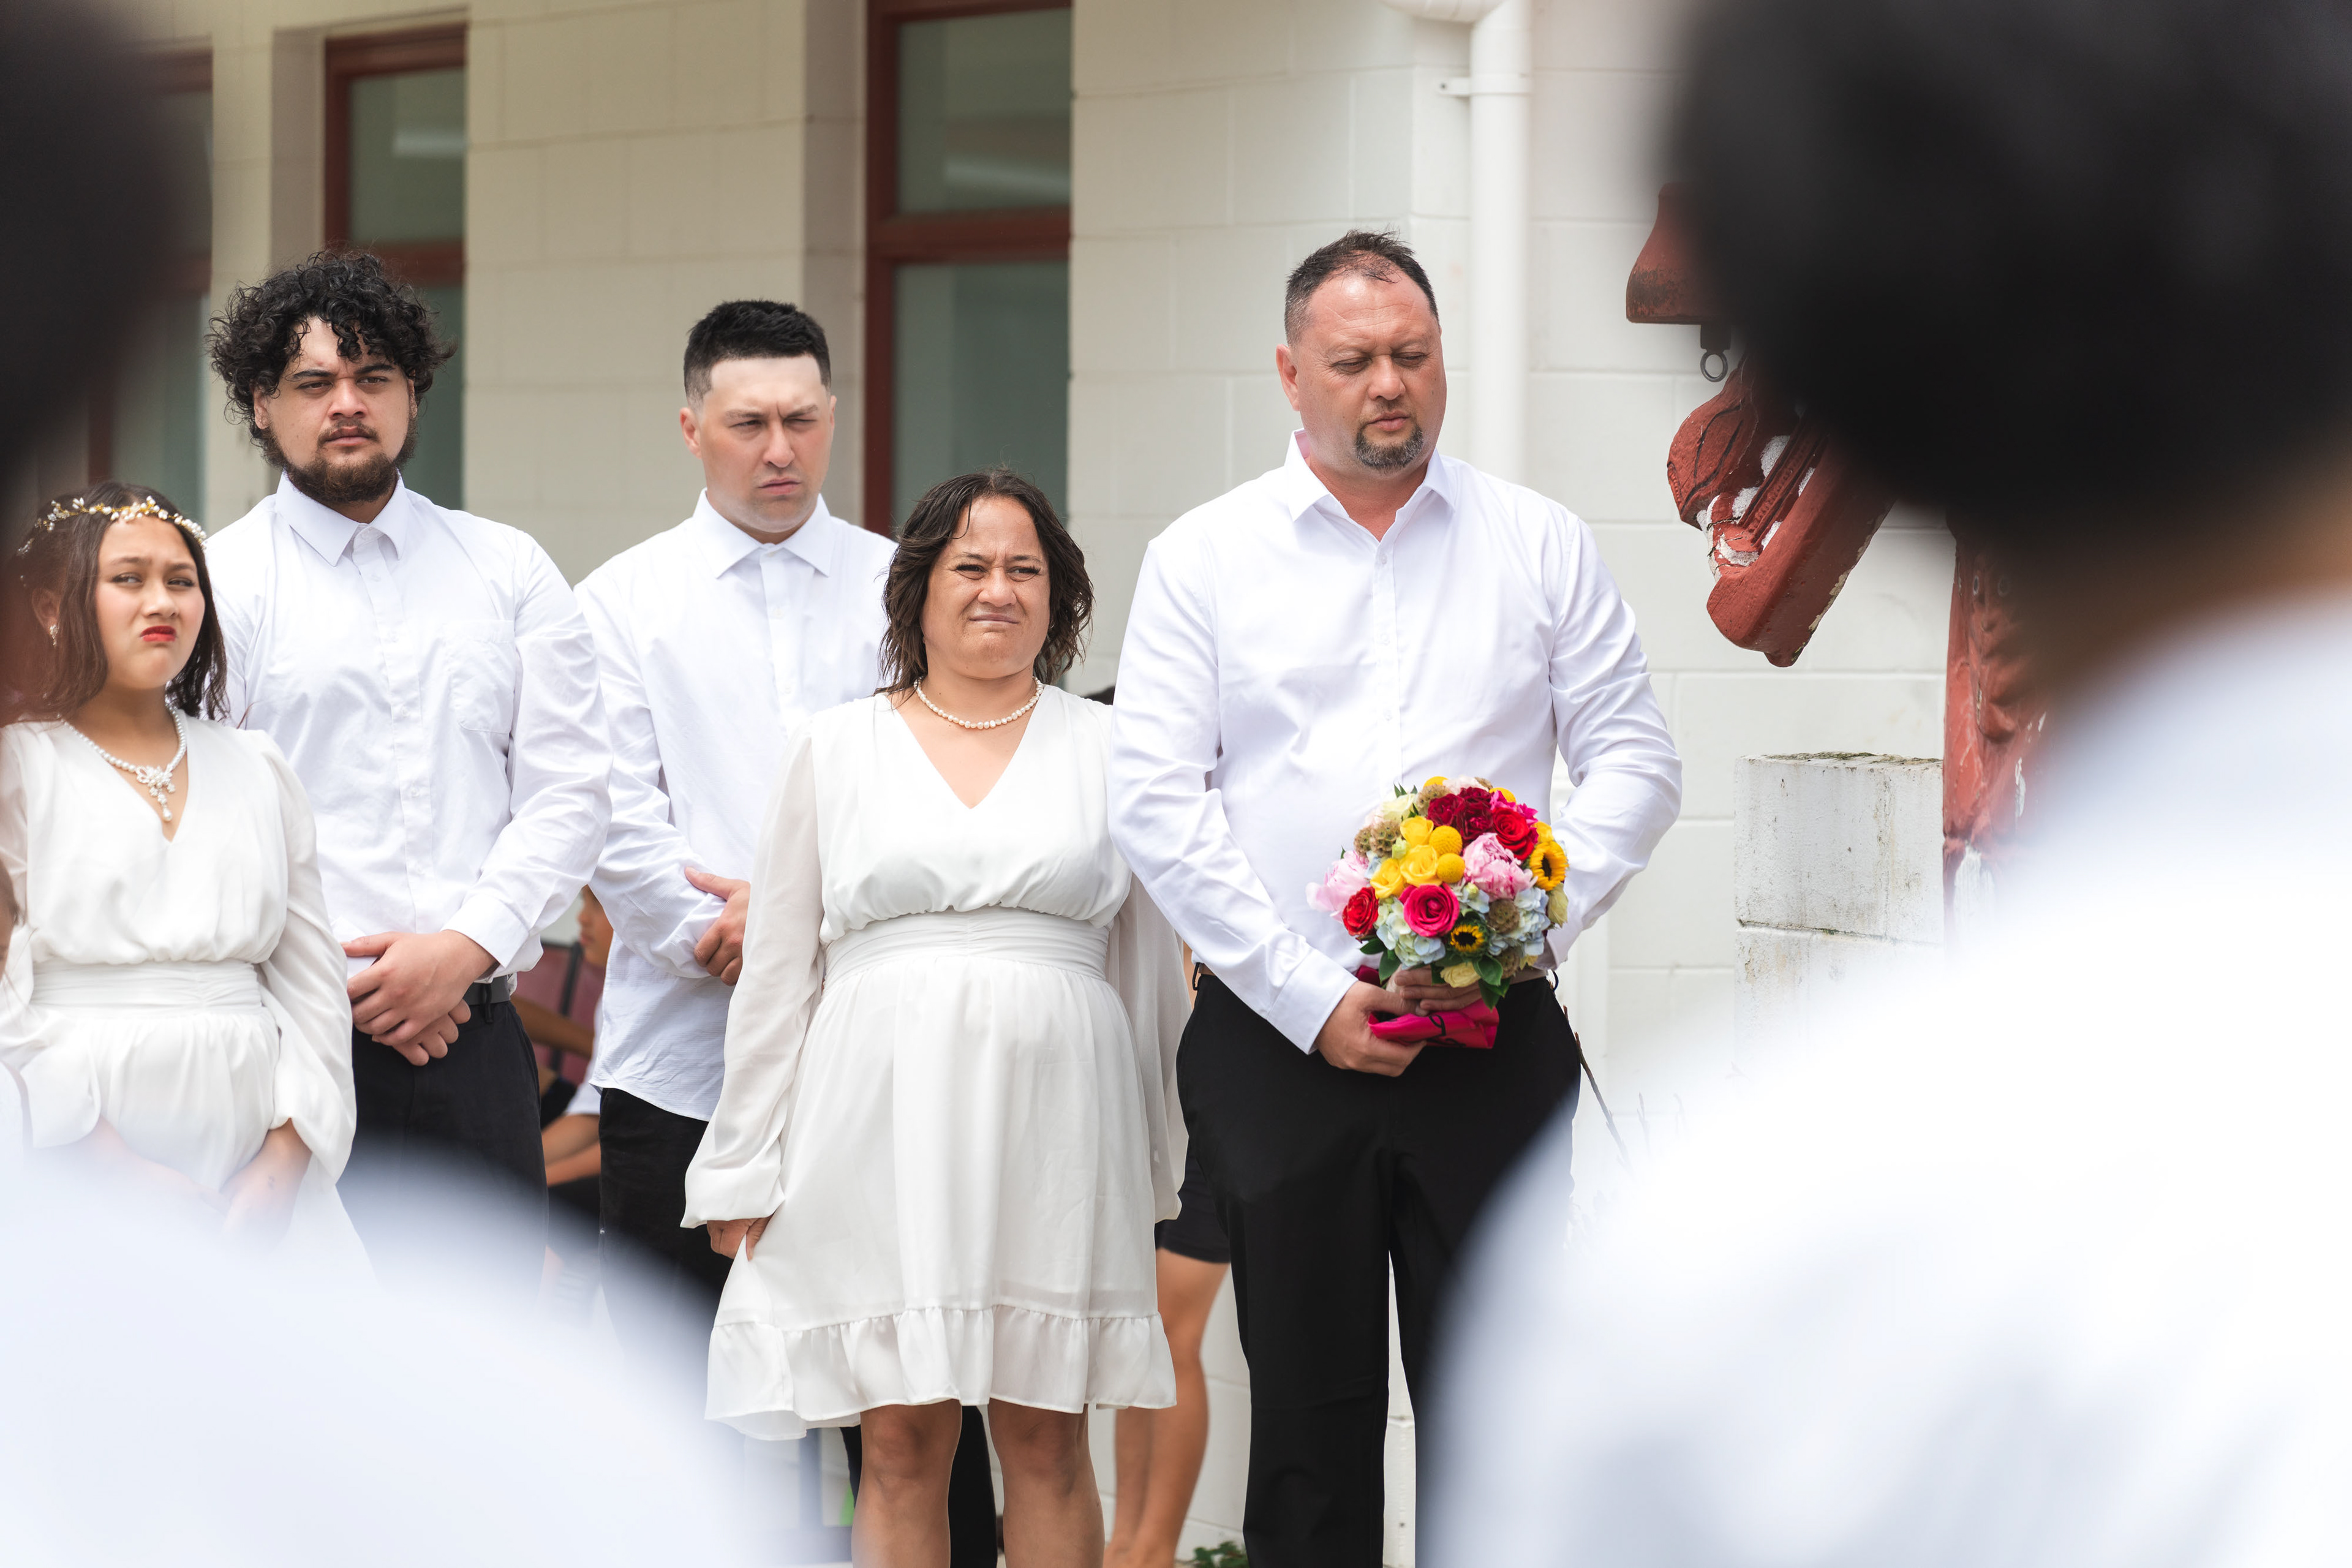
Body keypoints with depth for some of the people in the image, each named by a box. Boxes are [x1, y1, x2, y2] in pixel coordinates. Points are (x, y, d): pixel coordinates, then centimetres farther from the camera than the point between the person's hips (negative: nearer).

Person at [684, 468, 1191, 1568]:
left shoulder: (1108, 751, 11)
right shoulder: (835, 748, 10)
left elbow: (1150, 964, 14)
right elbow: (777, 970, 10)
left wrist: (1153, 1168, 12)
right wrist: (744, 1167, 6)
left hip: (1055, 1123, 0)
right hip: (886, 1120, 0)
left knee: (1047, 1442, 2)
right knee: (901, 1443, -2)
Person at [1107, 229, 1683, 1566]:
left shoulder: (1541, 546, 7)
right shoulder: (1202, 561, 5)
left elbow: (1636, 762, 5)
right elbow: (1159, 803, -1)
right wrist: (1311, 998, -9)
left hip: (1490, 1041, 0)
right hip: (1277, 1042, 0)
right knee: (1309, 1417, 5)